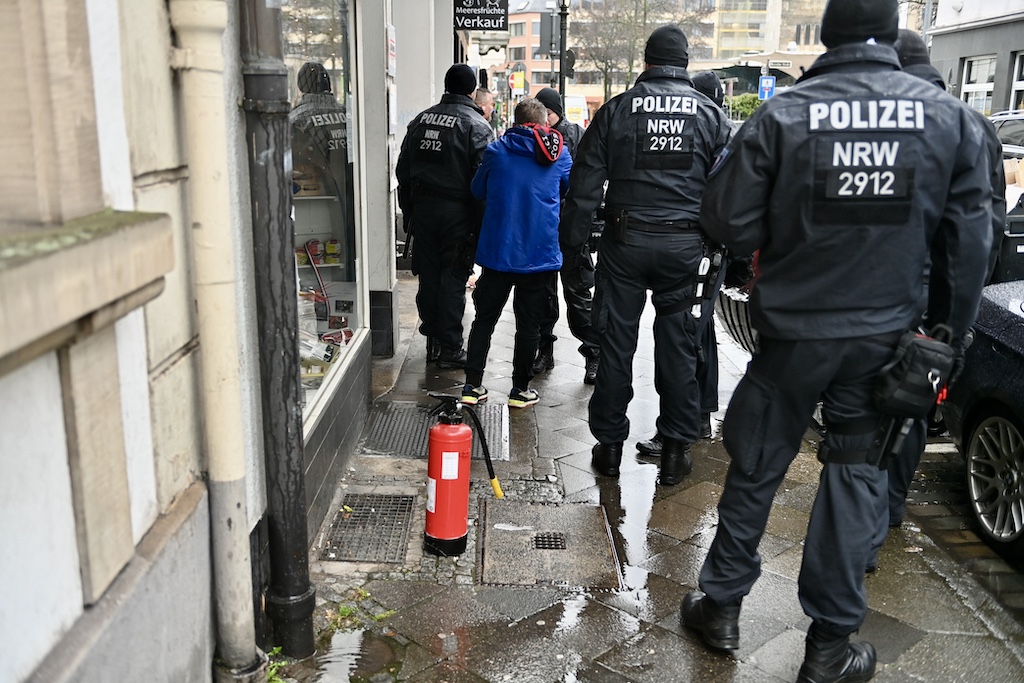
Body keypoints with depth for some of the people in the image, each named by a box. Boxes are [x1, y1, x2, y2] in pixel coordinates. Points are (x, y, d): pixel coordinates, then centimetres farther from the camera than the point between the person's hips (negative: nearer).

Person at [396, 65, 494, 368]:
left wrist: (409, 212, 18)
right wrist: (482, 225, -7)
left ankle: (432, 341, 21)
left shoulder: (421, 120, 10)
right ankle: (450, 347, 7)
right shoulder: (476, 126, -7)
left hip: (422, 207, 5)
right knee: (453, 278, 1)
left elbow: (403, 171, 13)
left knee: (428, 275, 11)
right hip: (457, 211, -5)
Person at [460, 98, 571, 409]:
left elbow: (477, 190, 14)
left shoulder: (496, 150, 1)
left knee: (484, 319, 11)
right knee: (529, 324, 8)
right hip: (540, 254, 0)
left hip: (497, 252, 1)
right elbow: (572, 188, 19)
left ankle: (472, 386, 13)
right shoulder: (558, 154, 1)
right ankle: (520, 389, 15)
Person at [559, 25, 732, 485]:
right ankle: (676, 449, 14)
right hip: (684, 244, 1)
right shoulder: (711, 115, 6)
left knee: (616, 343, 7)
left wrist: (571, 241, 6)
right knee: (678, 346, 8)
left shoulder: (616, 110, 3)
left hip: (625, 240, -1)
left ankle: (609, 445, 16)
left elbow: (585, 184, 1)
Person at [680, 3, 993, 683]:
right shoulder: (951, 117, -2)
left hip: (792, 332, -1)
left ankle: (722, 606, 27)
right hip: (886, 337, 2)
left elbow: (729, 224, -9)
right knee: (858, 476, 12)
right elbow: (970, 240, 1)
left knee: (756, 469, 14)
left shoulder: (781, 115, -11)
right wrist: (950, 333, 10)